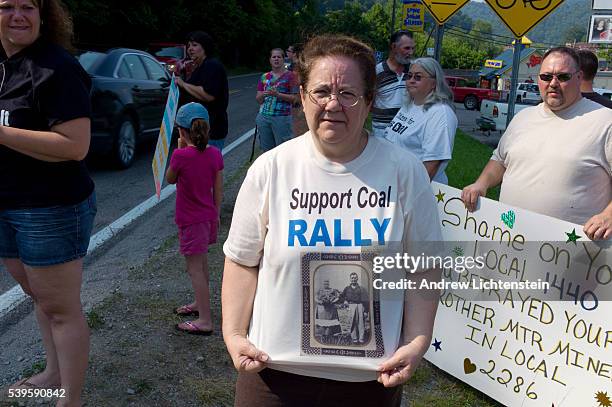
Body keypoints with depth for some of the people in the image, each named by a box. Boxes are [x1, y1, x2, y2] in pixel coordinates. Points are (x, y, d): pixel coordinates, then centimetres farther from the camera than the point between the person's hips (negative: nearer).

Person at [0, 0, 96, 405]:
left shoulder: (57, 68, -17)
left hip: (52, 209, -8)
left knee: (60, 308, 3)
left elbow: (76, 145, -25)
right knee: (39, 297, 22)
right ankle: (54, 373, 41)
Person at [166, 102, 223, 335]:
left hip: (191, 220, -6)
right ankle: (200, 303, 40)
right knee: (202, 263, 22)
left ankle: (205, 321, 2)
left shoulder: (181, 155, -20)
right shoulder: (215, 154, -4)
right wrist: (216, 214, 14)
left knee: (195, 269, 0)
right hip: (209, 217, 7)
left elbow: (170, 179, -1)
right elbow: (218, 189, 2)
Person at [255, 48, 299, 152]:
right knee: (266, 150, 5)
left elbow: (294, 98, -5)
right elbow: (258, 100, 12)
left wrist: (277, 94, -17)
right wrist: (263, 95, -10)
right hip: (263, 117, 4)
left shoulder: (289, 76, 2)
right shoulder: (264, 77, 14)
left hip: (282, 117, -4)